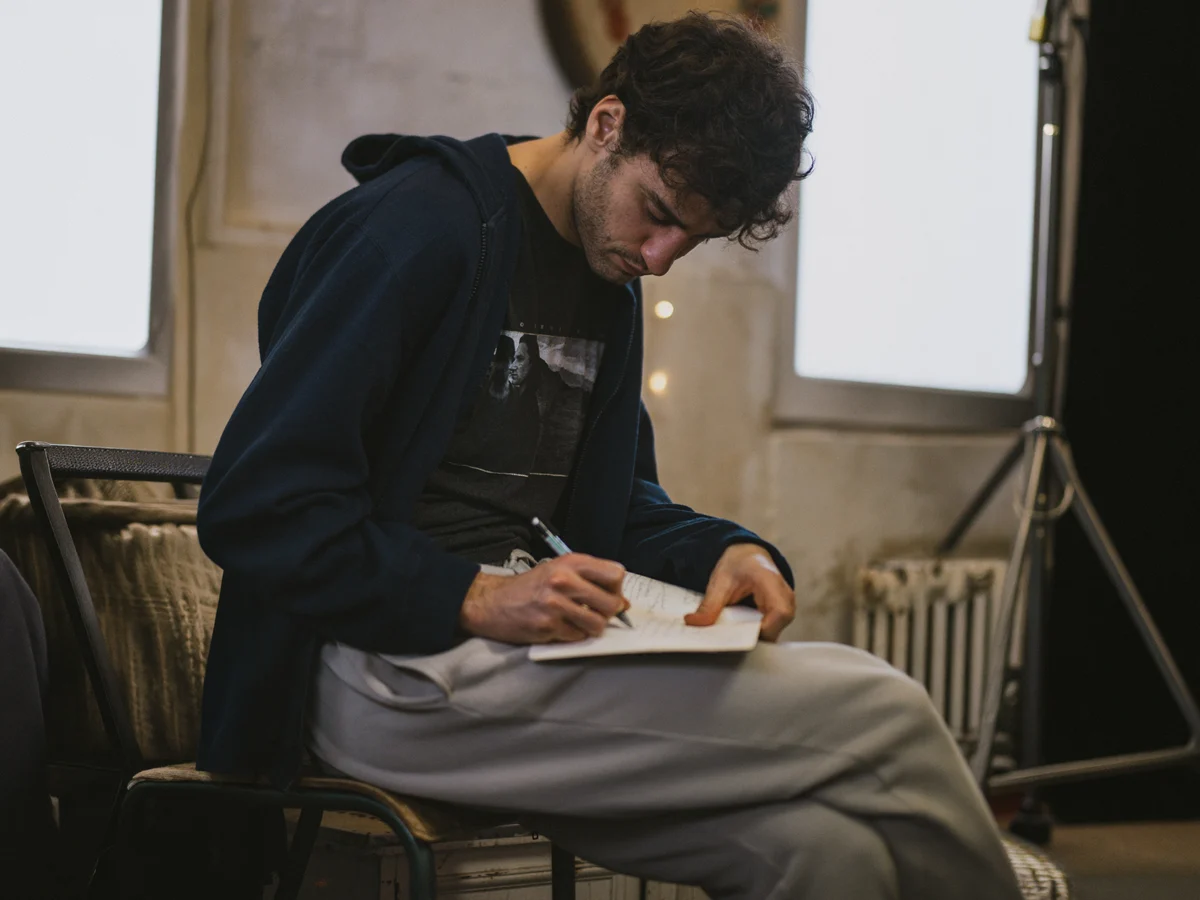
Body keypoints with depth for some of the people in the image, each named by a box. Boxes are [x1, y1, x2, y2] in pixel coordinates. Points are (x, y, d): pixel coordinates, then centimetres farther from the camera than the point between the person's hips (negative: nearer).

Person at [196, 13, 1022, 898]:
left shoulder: (609, 277, 16)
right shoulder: (421, 226, -10)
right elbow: (252, 504, -15)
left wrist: (729, 551, 3)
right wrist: (472, 599, -24)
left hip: (526, 651, 8)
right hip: (391, 672, -8)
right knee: (879, 714, -18)